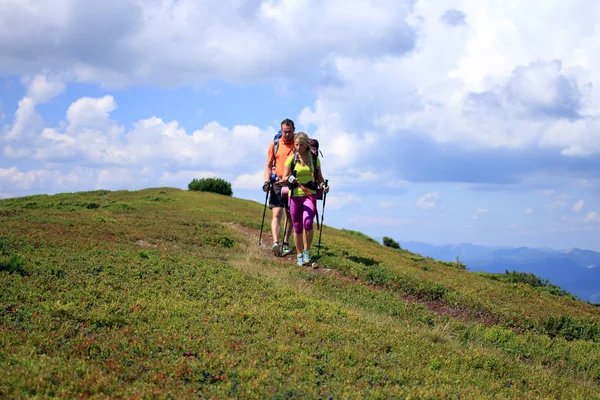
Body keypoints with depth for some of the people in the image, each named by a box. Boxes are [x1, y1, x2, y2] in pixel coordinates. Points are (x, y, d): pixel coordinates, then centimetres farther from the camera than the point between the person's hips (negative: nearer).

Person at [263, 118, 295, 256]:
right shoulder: (274, 145, 6)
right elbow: (269, 166, 9)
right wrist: (267, 181, -5)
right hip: (277, 183, -1)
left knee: (290, 215, 7)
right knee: (277, 213, -13)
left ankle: (286, 243, 17)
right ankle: (275, 242, -25)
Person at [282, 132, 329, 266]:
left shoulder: (314, 159, 4)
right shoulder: (291, 159, 2)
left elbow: (319, 177, 14)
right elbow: (284, 177, 3)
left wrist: (322, 185, -7)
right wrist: (289, 178, -20)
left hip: (310, 195, -1)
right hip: (295, 196, 1)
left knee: (307, 222, -22)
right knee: (297, 227, 5)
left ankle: (307, 252, -6)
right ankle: (299, 255, 20)